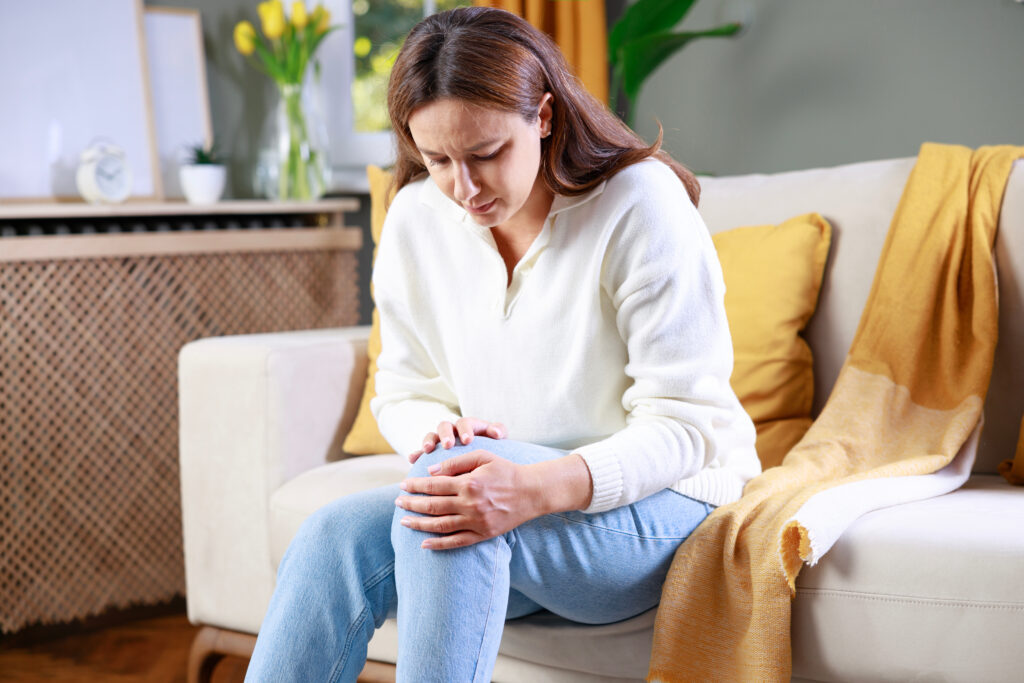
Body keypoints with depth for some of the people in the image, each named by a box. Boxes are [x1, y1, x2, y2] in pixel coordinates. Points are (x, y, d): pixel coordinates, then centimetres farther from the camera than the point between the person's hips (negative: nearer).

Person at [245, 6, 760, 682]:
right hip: (509, 499, 5)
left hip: (659, 504, -4)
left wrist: (539, 488, -36)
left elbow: (685, 423, -17)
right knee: (332, 538, -27)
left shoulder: (640, 203, -14)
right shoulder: (416, 221, 2)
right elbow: (405, 394, 11)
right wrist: (432, 428, -17)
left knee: (442, 486, -34)